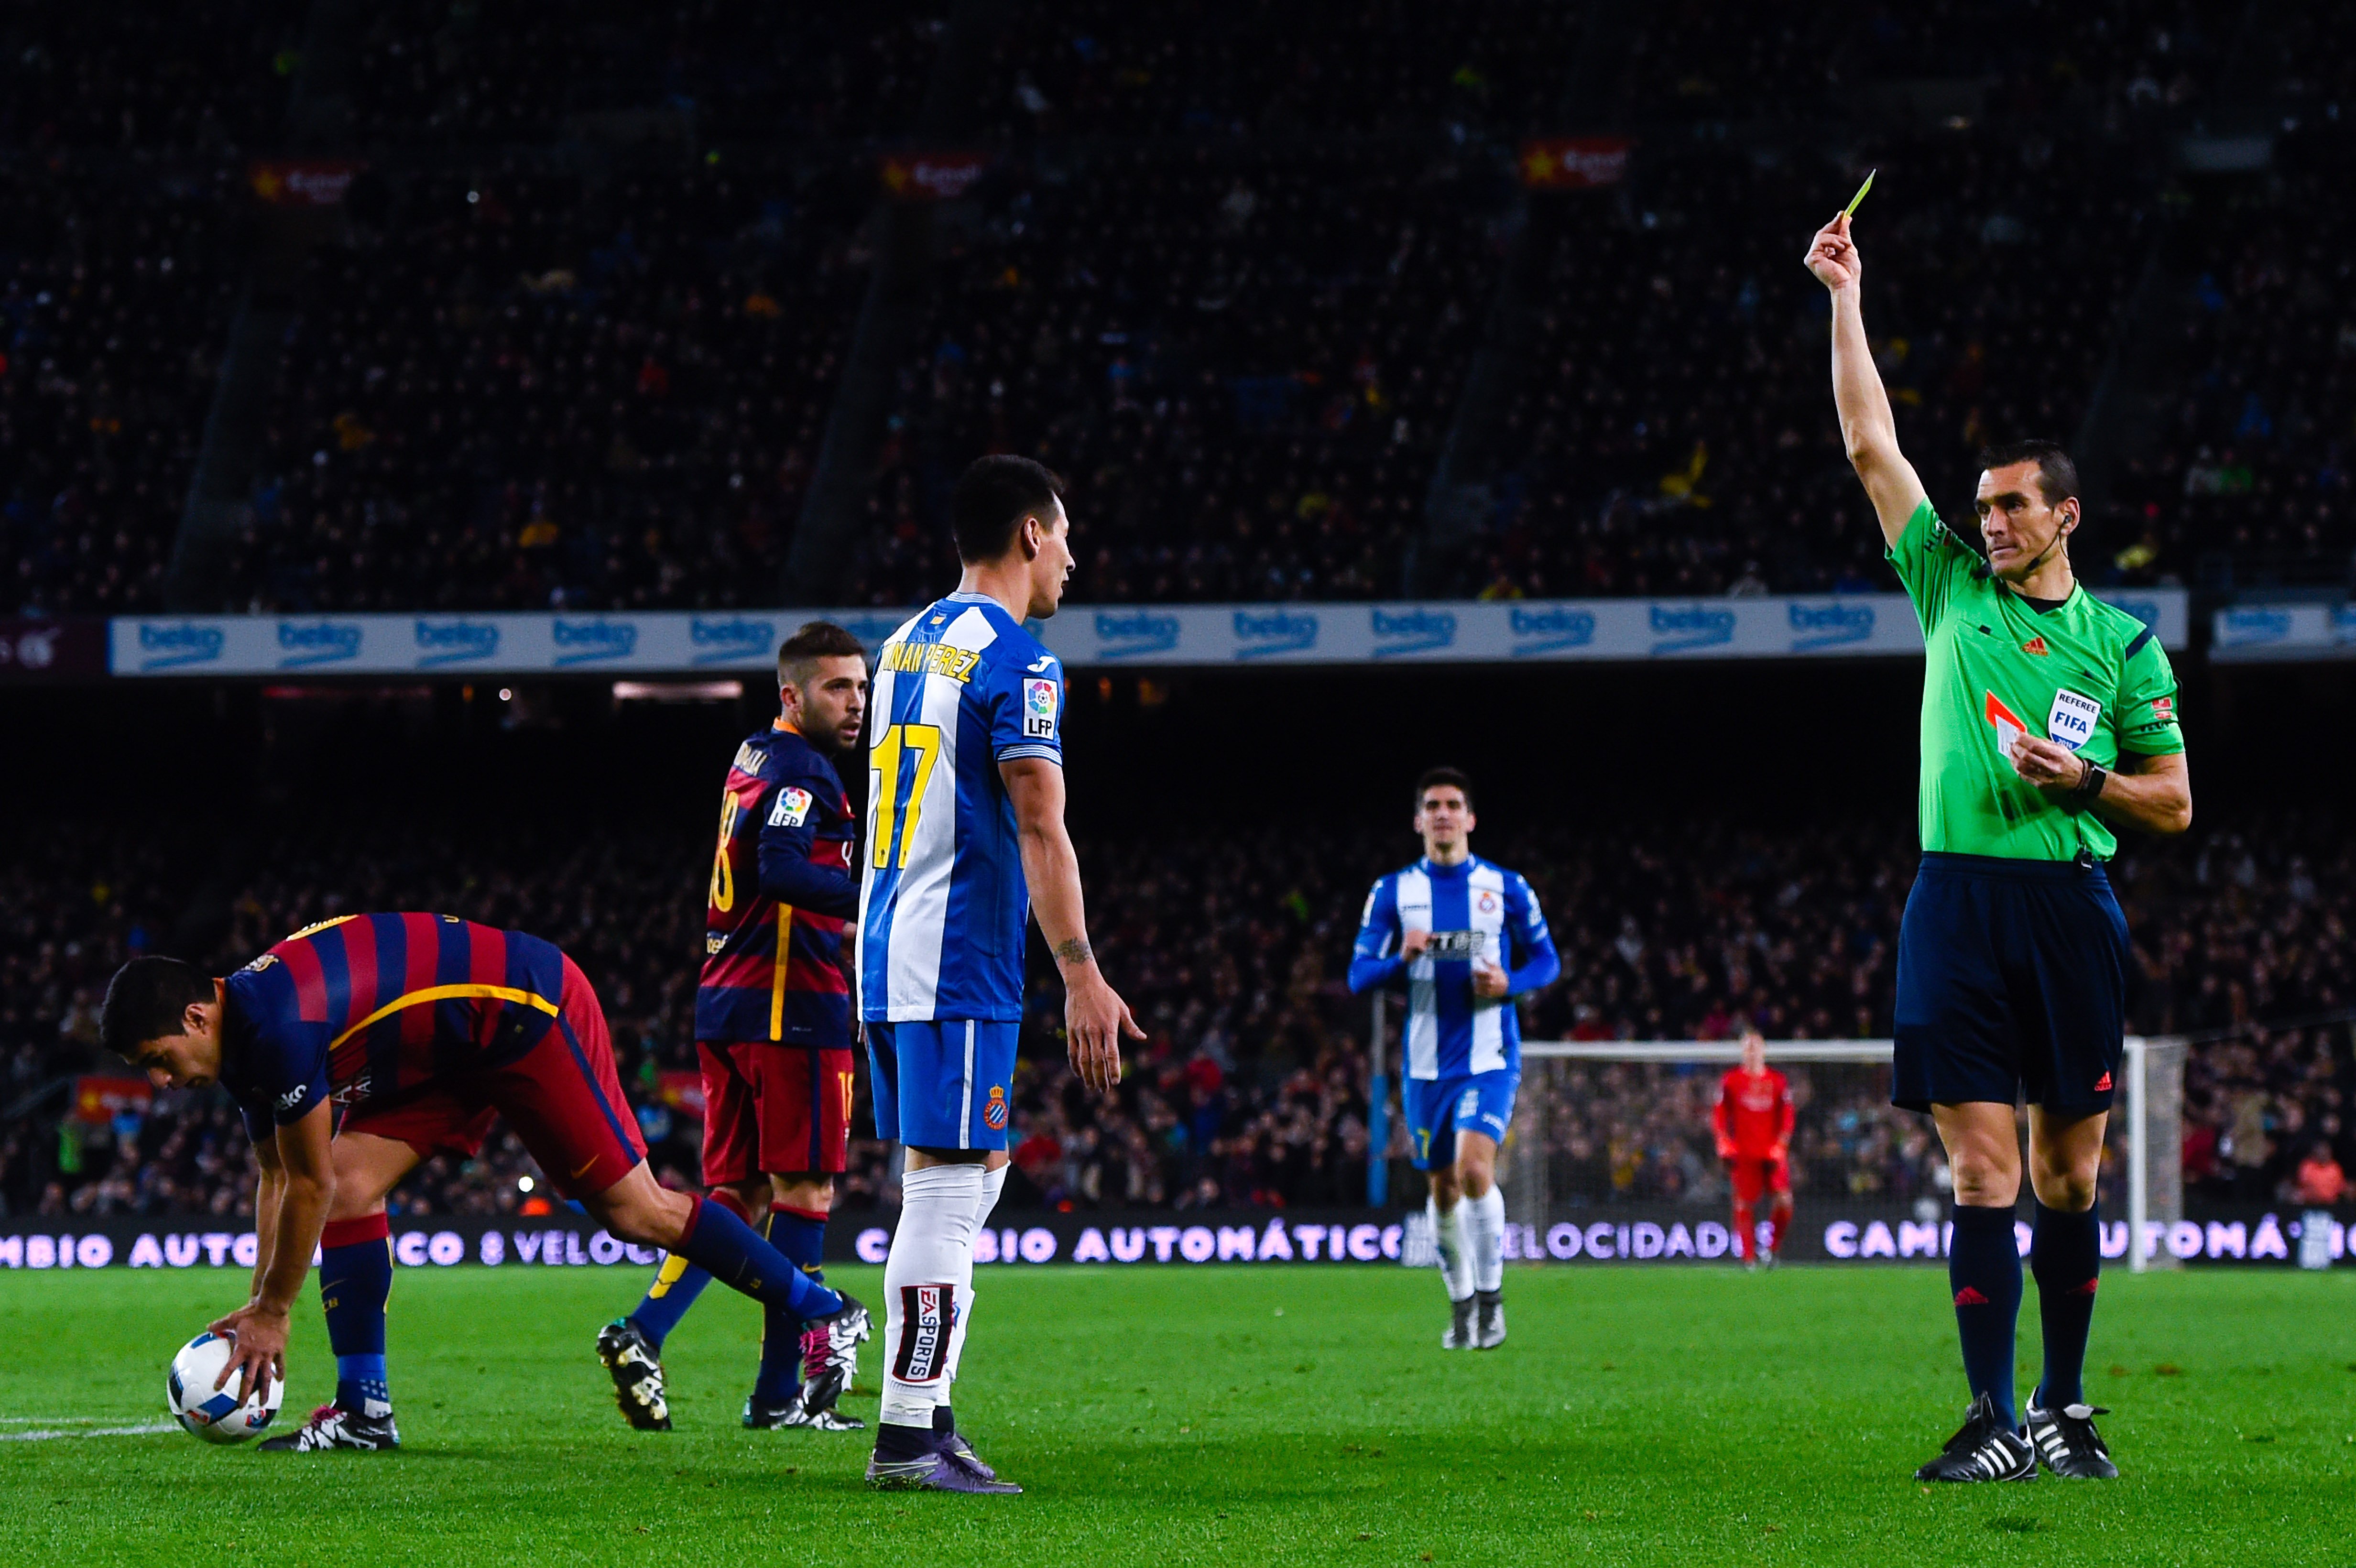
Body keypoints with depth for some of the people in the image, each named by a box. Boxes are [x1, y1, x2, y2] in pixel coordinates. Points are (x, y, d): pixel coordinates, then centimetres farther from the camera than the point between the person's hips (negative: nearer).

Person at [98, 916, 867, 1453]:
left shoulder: (274, 1025, -30)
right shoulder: (246, 1038, 1)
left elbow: (308, 1188, -22)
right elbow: (278, 1182, 13)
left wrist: (273, 1314, -12)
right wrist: (258, 1303, 9)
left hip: (529, 1012, -10)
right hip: (450, 1053, 10)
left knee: (632, 1210, -6)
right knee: (352, 1184, -5)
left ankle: (825, 1311, 7)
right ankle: (365, 1411, -3)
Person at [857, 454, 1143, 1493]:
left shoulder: (906, 646, 17)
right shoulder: (1015, 660, -11)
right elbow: (1038, 830, -16)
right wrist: (1082, 978, -18)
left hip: (889, 945, 9)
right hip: (958, 964, -9)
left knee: (969, 1176, 15)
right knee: (948, 1183, -9)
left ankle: (928, 1412, 14)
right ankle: (906, 1435, -11)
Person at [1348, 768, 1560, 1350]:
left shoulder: (1506, 887, 2)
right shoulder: (1392, 892, 5)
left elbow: (1546, 961, 8)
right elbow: (1359, 975, 2)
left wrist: (1510, 982, -13)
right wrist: (1402, 959, -18)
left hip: (1490, 1057, -2)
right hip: (1428, 1062, 2)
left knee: (1473, 1168, -21)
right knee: (1443, 1188, 9)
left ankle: (1491, 1295, -5)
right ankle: (1461, 1303, 28)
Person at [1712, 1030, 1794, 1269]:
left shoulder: (1777, 1082, 8)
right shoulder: (1730, 1081, 6)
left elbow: (1787, 1118, 8)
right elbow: (1718, 1115, 5)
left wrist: (1779, 1147, -3)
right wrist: (1726, 1147, -5)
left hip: (1772, 1153, 1)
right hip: (1743, 1155, -1)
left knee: (1784, 1200, -13)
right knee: (1744, 1205, -3)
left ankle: (1773, 1246, 6)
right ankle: (1749, 1257, 3)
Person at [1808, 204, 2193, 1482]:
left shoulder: (2121, 644, 10)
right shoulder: (1950, 589, 14)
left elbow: (2174, 804, 10)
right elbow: (1871, 446, 12)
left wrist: (2087, 779, -8)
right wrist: (1846, 300, 11)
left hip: (2071, 905, 0)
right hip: (1958, 901, 0)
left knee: (2068, 1174, 3)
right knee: (1982, 1173, -6)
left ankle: (2064, 1409, 12)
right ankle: (1994, 1419, -9)